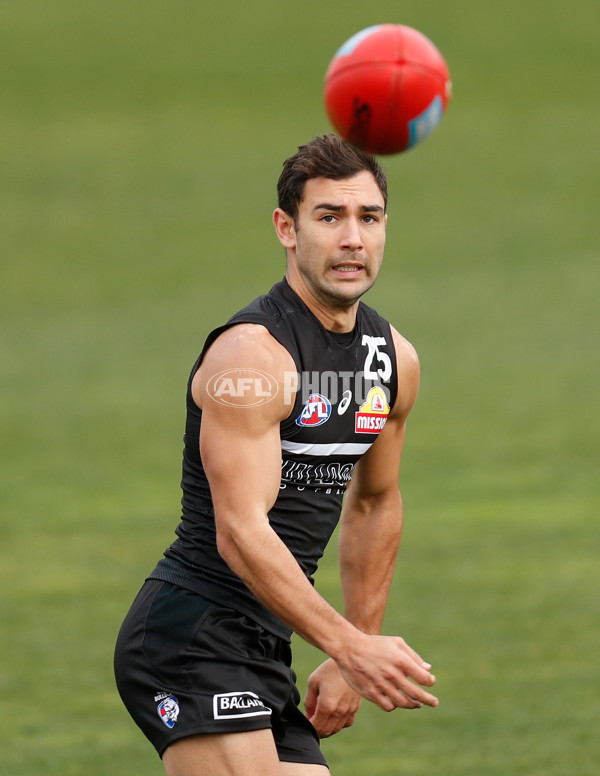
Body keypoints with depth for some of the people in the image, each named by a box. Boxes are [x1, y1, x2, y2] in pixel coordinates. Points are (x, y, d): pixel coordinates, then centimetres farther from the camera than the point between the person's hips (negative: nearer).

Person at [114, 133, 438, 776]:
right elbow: (240, 534, -24)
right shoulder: (251, 353, -17)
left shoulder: (394, 359, 10)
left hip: (264, 651, 9)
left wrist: (352, 660, 21)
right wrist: (350, 647, -31)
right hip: (189, 640, -8)